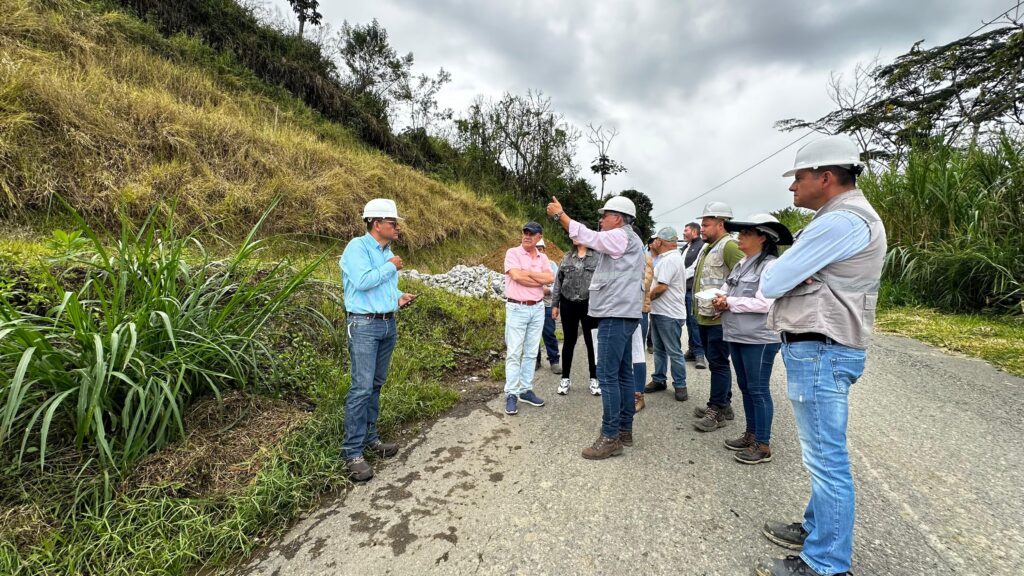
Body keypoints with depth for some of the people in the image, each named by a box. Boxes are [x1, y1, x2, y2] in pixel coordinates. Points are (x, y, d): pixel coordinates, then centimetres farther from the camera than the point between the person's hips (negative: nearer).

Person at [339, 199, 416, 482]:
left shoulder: (387, 252, 13)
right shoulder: (357, 247, -11)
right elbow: (362, 281, -25)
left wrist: (399, 297, 4)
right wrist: (390, 267, -12)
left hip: (388, 324, 8)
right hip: (364, 325, -8)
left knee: (376, 384, 13)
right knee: (361, 387, -8)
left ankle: (369, 438, 25)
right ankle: (352, 453, 0)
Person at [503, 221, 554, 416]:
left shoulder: (542, 257, 10)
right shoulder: (512, 253, -4)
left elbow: (550, 278, -6)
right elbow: (516, 276, -19)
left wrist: (528, 272, -14)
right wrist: (540, 281, -8)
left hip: (538, 309, 5)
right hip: (517, 309, -5)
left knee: (531, 352, 9)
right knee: (514, 353, -3)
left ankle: (526, 390, 19)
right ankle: (511, 394, 3)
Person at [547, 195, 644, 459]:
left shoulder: (622, 236, -10)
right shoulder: (626, 239, 23)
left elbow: (589, 238, -17)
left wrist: (560, 215, -10)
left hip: (616, 315, -11)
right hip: (621, 314, 11)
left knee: (607, 375, -9)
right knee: (623, 373, 12)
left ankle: (610, 438, -4)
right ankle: (624, 430, 20)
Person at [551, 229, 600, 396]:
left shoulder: (598, 257, -3)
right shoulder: (567, 257, 7)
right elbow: (558, 281, 9)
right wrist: (555, 304, 6)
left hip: (590, 305, -3)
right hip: (568, 304, 3)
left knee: (592, 342, 6)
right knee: (569, 341, 9)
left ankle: (594, 379, 20)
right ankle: (565, 378, 20)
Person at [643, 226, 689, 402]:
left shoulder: (670, 259, -19)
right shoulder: (667, 258, 16)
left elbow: (661, 287, -22)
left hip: (669, 314, -11)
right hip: (659, 312, 11)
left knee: (674, 352, -1)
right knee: (659, 349, 16)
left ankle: (680, 385, 10)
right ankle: (659, 380, 26)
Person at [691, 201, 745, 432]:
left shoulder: (729, 246, -13)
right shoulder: (709, 248, 18)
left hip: (719, 319, -10)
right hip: (705, 317, 10)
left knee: (718, 363, -2)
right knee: (716, 363, 16)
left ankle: (717, 411, 7)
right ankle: (723, 405, 27)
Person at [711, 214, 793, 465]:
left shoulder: (770, 265, -13)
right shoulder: (741, 264, 13)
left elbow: (764, 303, -21)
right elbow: (730, 291, 17)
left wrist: (730, 302, -14)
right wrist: (722, 299, -5)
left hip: (759, 339, -9)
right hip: (736, 336, 9)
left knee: (758, 390, 0)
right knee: (745, 387, 17)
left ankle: (763, 445, 11)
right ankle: (751, 434, 30)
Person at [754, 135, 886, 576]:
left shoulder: (840, 222, -18)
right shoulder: (849, 216, 17)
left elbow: (770, 284, -19)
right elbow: (777, 282, 15)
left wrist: (780, 275, 1)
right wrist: (795, 274, -6)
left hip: (819, 352, -11)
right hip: (820, 350, 11)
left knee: (826, 458, -1)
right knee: (823, 453, 19)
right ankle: (818, 527, 34)